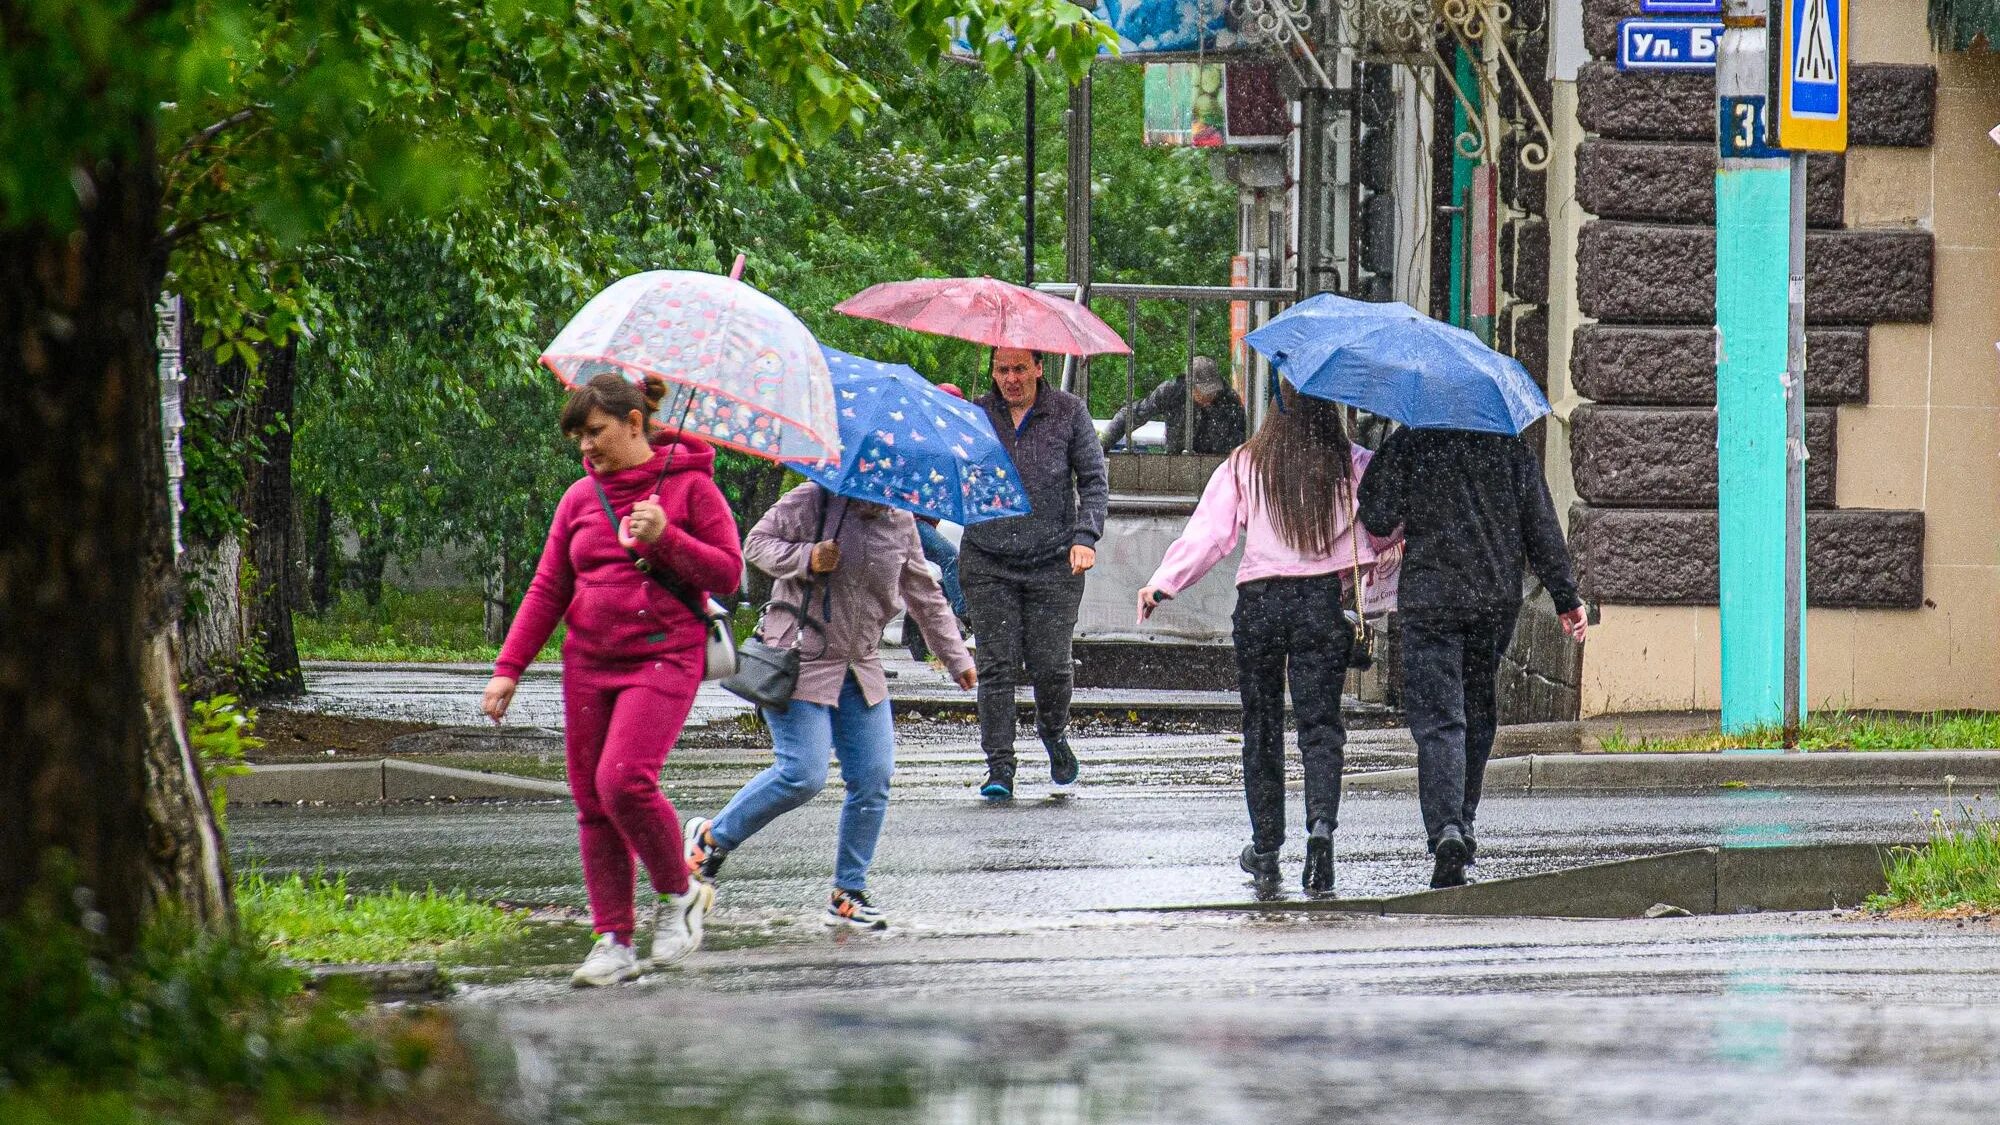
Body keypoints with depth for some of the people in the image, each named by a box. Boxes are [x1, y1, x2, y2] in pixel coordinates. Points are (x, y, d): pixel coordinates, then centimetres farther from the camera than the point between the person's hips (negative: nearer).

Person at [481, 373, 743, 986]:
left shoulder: (689, 486, -2)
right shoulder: (581, 498, 12)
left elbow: (727, 574, -4)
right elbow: (546, 590, 13)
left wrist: (665, 539, -17)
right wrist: (508, 669, 5)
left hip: (662, 659, -6)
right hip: (590, 662, 6)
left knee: (623, 781, -22)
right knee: (591, 803, 1)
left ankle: (678, 895, 1)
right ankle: (614, 941, 7)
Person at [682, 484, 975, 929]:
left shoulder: (901, 525, 9)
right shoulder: (811, 502, -7)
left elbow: (925, 596, 19)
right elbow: (757, 543, -4)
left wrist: (957, 658, 19)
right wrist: (806, 558, -21)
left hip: (861, 671, 6)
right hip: (802, 664, -6)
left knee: (874, 779, -2)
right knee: (803, 774, -16)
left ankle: (848, 893, 9)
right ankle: (712, 837, 6)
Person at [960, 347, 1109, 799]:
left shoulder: (1069, 413, 3)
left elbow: (1094, 480, 4)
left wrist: (1085, 536, -9)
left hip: (1053, 562, -1)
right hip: (987, 562, 1)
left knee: (1051, 665, -3)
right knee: (996, 663, -6)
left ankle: (1054, 733, 28)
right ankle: (999, 766, 0)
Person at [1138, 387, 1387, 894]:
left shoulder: (1243, 466, 1)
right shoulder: (1353, 465, 1)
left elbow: (1208, 532, -5)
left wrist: (1162, 584, -3)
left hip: (1259, 602, 0)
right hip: (1323, 600, 0)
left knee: (1261, 725, 12)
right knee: (1320, 725, 1)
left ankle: (1265, 848, 18)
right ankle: (1321, 826, -23)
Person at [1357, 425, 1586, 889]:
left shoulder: (1407, 446, -6)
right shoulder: (1509, 447, 3)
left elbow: (1375, 519, -8)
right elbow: (1542, 527, 3)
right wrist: (1565, 597, 7)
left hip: (1430, 597, -3)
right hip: (1498, 599, 3)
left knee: (1437, 719, -6)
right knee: (1478, 712, 19)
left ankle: (1445, 829, -23)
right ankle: (1462, 824, 27)